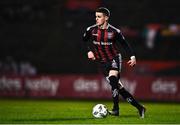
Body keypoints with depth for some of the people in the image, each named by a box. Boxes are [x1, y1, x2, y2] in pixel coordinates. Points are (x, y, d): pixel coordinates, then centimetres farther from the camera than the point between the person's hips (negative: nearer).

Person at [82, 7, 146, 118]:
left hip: (115, 59, -3)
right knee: (118, 86, 0)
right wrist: (89, 51, 1)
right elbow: (85, 40, 14)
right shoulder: (91, 30, -6)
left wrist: (132, 56, -10)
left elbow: (124, 44, -1)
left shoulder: (114, 32, -12)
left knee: (112, 79, -29)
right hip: (103, 62, 4)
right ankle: (139, 107, 10)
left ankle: (116, 109, -24)